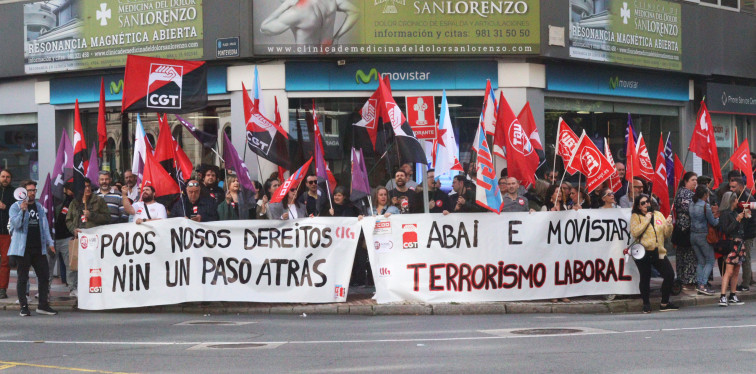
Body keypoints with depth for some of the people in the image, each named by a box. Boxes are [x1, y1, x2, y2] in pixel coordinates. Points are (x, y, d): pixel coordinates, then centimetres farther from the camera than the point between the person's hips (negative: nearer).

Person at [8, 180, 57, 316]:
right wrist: (22, 211, -25)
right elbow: (15, 224, -13)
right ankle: (24, 306, 6)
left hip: (39, 248, 5)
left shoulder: (40, 207, 16)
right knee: (23, 278, 1)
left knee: (44, 276, 0)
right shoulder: (16, 207, 0)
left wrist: (50, 242, 11)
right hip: (23, 249, -5)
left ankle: (43, 305, 7)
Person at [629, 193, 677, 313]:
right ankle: (646, 304, 15)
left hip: (658, 252, 4)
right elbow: (634, 232, -13)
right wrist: (646, 220, -12)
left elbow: (666, 234, 15)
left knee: (670, 275, -2)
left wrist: (668, 224, -5)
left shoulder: (658, 215, 16)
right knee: (645, 279, 0)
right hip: (643, 253, -4)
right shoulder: (636, 217, 4)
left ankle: (665, 303, 11)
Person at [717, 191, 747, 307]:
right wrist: (737, 220, -17)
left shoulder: (734, 213, 13)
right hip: (731, 244, -9)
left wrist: (744, 215, 17)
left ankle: (733, 296, 17)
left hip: (738, 244, 9)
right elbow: (726, 230, -18)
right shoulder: (725, 214, -11)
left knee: (736, 272, 11)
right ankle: (723, 297, -17)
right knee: (729, 271, -13)